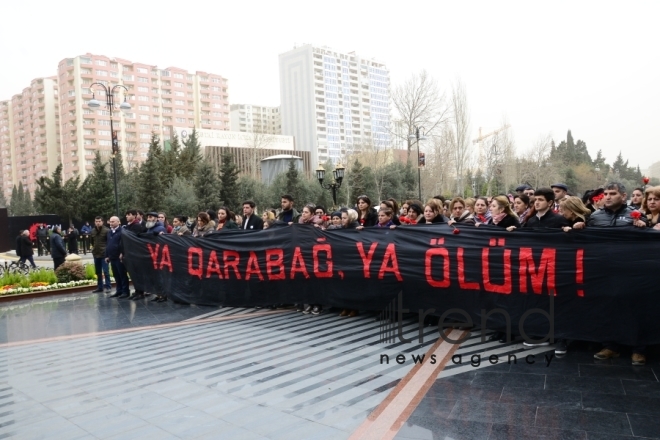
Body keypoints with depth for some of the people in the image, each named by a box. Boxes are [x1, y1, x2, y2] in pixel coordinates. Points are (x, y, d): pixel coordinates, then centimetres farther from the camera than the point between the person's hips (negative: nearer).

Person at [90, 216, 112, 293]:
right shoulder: (92, 232, 7)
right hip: (96, 254, 6)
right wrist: (93, 247, 13)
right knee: (98, 272, 13)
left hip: (104, 254, -6)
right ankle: (100, 287, 21)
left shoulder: (107, 231, -10)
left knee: (106, 271, -7)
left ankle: (108, 287, 1)